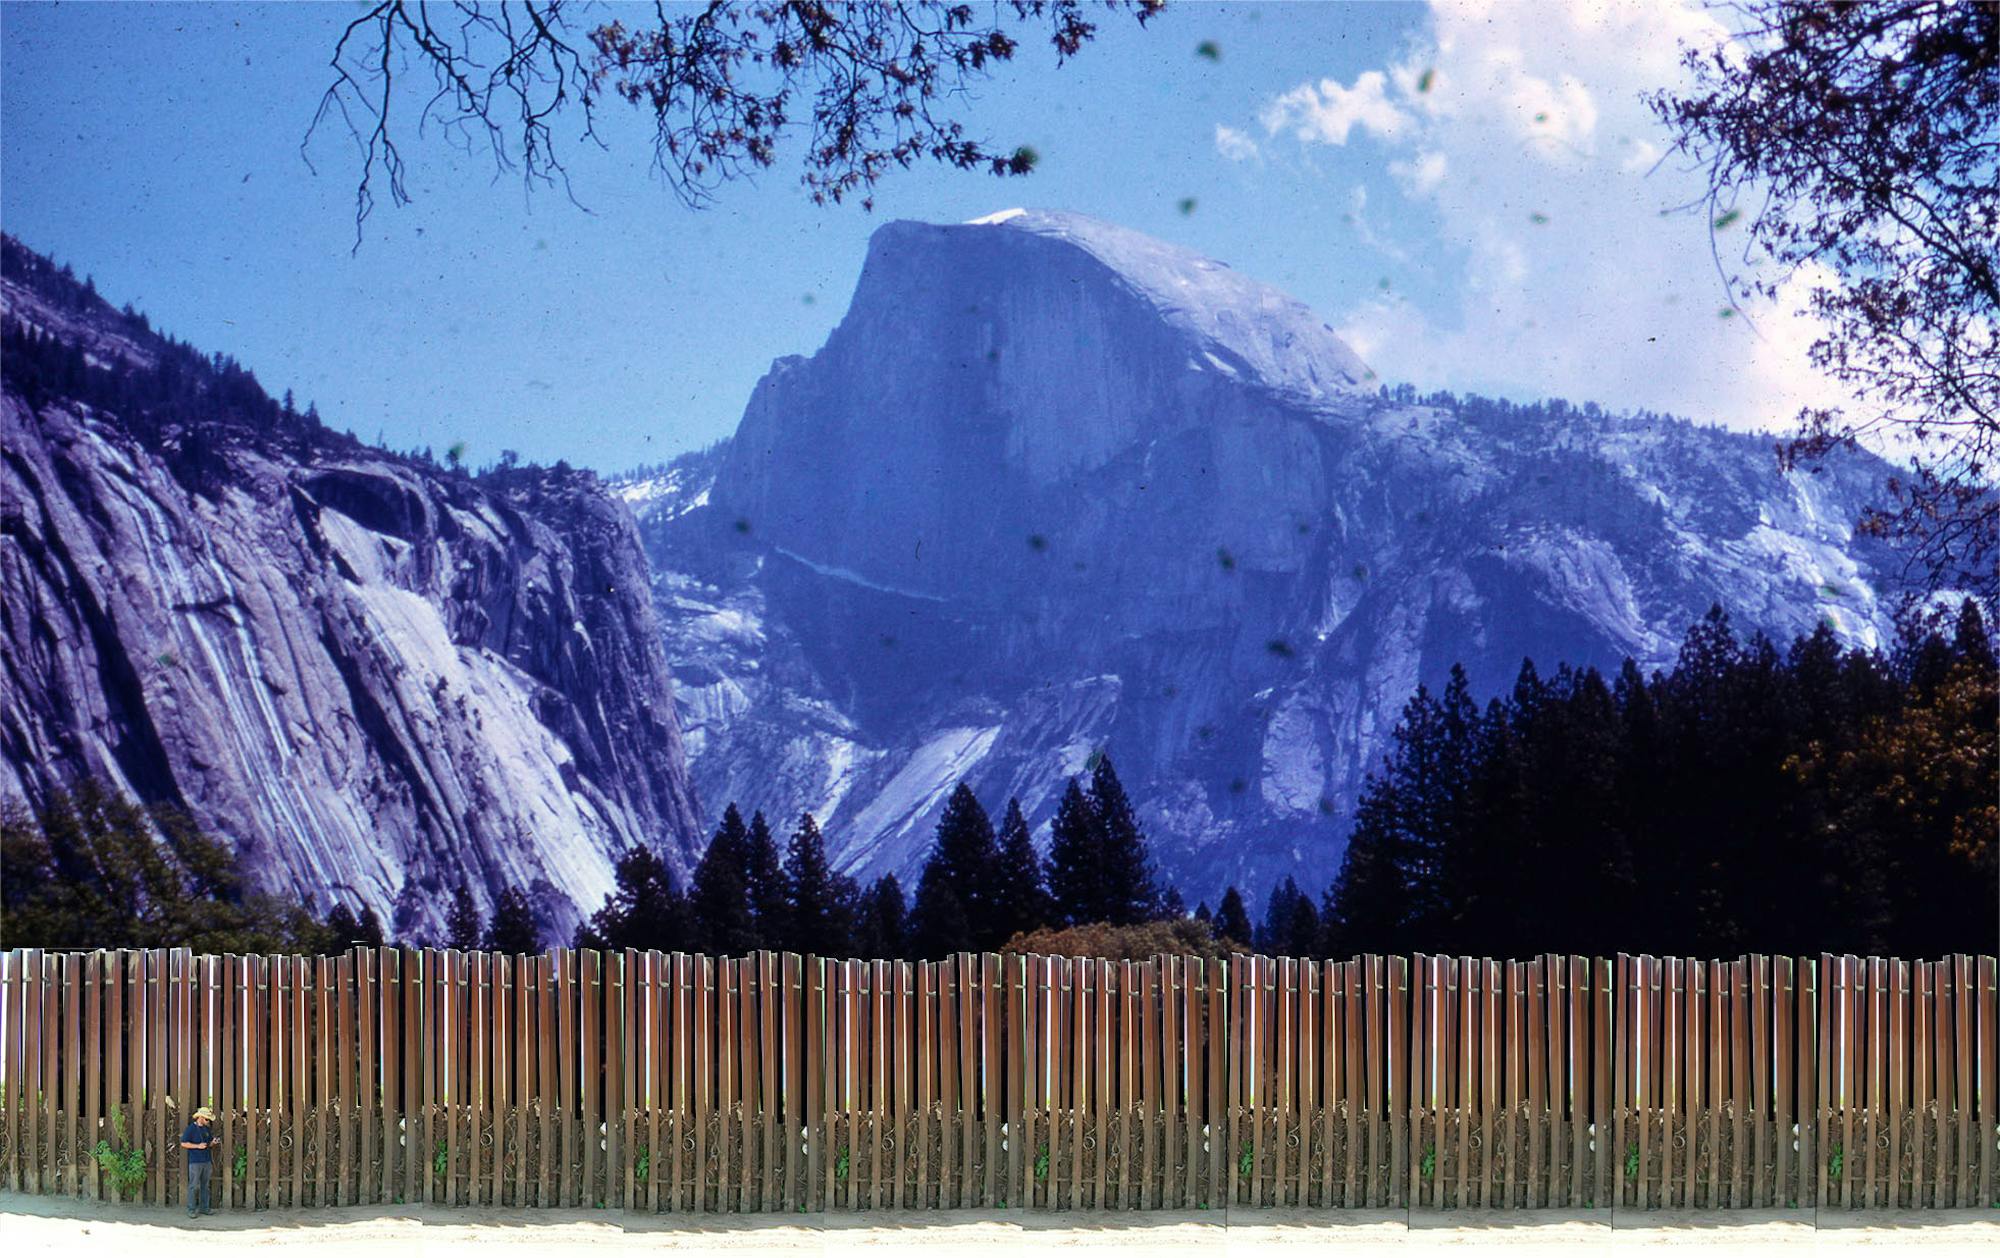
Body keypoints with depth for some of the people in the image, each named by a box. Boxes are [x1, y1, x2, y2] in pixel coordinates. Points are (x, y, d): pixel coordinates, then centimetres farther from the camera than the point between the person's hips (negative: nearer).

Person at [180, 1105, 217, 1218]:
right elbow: (183, 1144, -9)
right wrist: (198, 1146, -15)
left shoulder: (206, 1129, 14)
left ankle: (204, 1208, 15)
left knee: (205, 1186, 9)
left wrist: (212, 1143, -1)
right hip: (195, 1162, -7)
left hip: (206, 1161, 7)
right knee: (194, 1186, -7)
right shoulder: (191, 1128, -5)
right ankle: (191, 1209, -4)